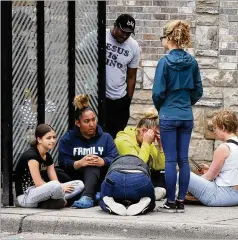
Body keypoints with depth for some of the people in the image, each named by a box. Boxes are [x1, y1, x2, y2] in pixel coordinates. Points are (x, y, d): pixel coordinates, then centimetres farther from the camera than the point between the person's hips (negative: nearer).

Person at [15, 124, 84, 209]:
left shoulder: (48, 157, 12)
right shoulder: (31, 155, -15)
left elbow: (54, 180, 5)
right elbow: (38, 183, -20)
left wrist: (60, 187, -18)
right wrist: (61, 188, -15)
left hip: (39, 191, 9)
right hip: (24, 196, -9)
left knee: (79, 185, -1)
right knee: (55, 186, -40)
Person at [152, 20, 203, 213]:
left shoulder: (165, 62, -12)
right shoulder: (192, 62, 3)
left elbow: (158, 92, -11)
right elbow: (198, 91, 8)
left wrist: (159, 108, 7)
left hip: (169, 116, -5)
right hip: (187, 116, 5)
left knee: (171, 160, -1)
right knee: (183, 159, 7)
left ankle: (171, 203, 2)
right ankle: (181, 201, 9)